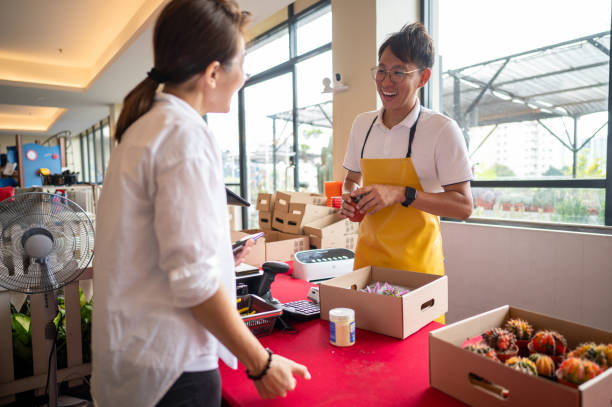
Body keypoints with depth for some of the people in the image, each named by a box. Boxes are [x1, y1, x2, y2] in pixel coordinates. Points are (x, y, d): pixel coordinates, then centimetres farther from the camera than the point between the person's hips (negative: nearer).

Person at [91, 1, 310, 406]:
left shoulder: (144, 127, 9)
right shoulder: (185, 134, -21)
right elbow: (193, 278, -25)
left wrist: (219, 256, 26)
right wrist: (261, 364, -16)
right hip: (170, 368, -9)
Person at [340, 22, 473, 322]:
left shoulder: (442, 129, -11)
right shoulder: (362, 124, 5)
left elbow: (463, 206, -13)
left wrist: (400, 194, -23)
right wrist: (349, 198, -4)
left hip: (416, 260, -4)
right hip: (368, 253, 5)